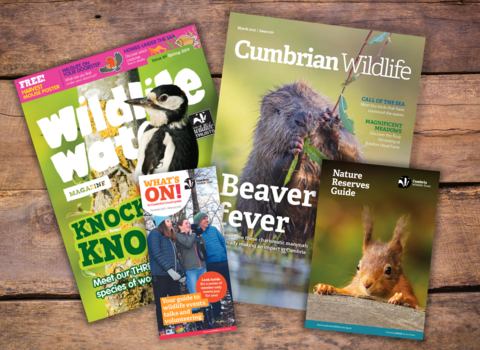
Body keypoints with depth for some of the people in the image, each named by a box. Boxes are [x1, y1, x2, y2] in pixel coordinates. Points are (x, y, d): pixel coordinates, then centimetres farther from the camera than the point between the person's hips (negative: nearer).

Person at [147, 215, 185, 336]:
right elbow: (156, 254, -15)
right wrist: (169, 269, -20)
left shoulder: (170, 237, 21)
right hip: (160, 275, -7)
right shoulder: (155, 234, -4)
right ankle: (162, 330, 8)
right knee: (161, 303, 0)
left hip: (173, 275, 8)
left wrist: (181, 272, 10)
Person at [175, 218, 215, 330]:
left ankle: (209, 322, 10)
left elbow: (203, 247, 13)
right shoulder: (178, 236, 5)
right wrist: (194, 234, 0)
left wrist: (199, 235, 4)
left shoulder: (193, 236, 20)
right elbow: (187, 244, -13)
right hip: (190, 270, -5)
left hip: (202, 268, 5)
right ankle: (198, 325, 0)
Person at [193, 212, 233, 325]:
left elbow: (223, 242, 14)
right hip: (211, 265, -4)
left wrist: (227, 254, 7)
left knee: (230, 286, 9)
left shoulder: (213, 229, 11)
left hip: (224, 262, 4)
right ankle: (217, 316, 14)